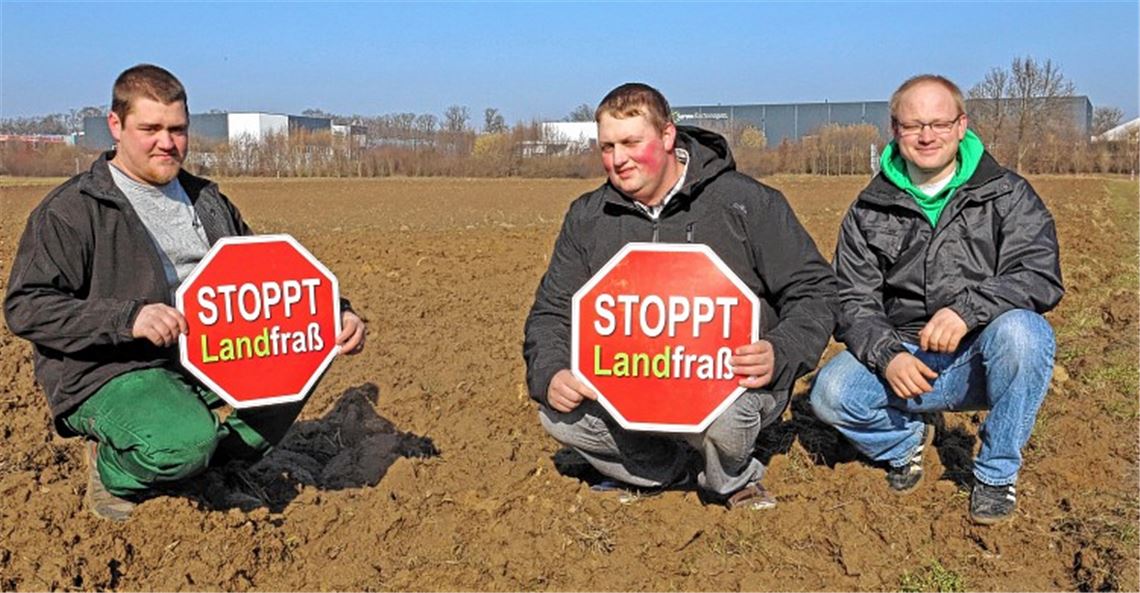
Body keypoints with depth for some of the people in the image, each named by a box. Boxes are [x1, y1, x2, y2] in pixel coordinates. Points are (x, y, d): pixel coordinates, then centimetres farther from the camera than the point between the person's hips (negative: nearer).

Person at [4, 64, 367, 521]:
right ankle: (114, 471, 0)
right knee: (185, 442, -36)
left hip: (212, 359, 6)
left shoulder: (207, 200, 17)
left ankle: (226, 459, -2)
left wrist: (337, 315, 0)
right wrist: (128, 318, -26)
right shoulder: (71, 210, -3)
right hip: (108, 375, -6)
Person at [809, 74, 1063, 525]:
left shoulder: (1007, 195, 0)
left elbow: (1041, 277, -13)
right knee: (830, 393, -25)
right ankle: (906, 440, 12)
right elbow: (853, 301, 1)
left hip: (981, 360, -1)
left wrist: (967, 308, -31)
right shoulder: (870, 210, 6)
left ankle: (997, 471, -10)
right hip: (903, 360, 2)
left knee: (1019, 331, -35)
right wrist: (887, 355, -20)